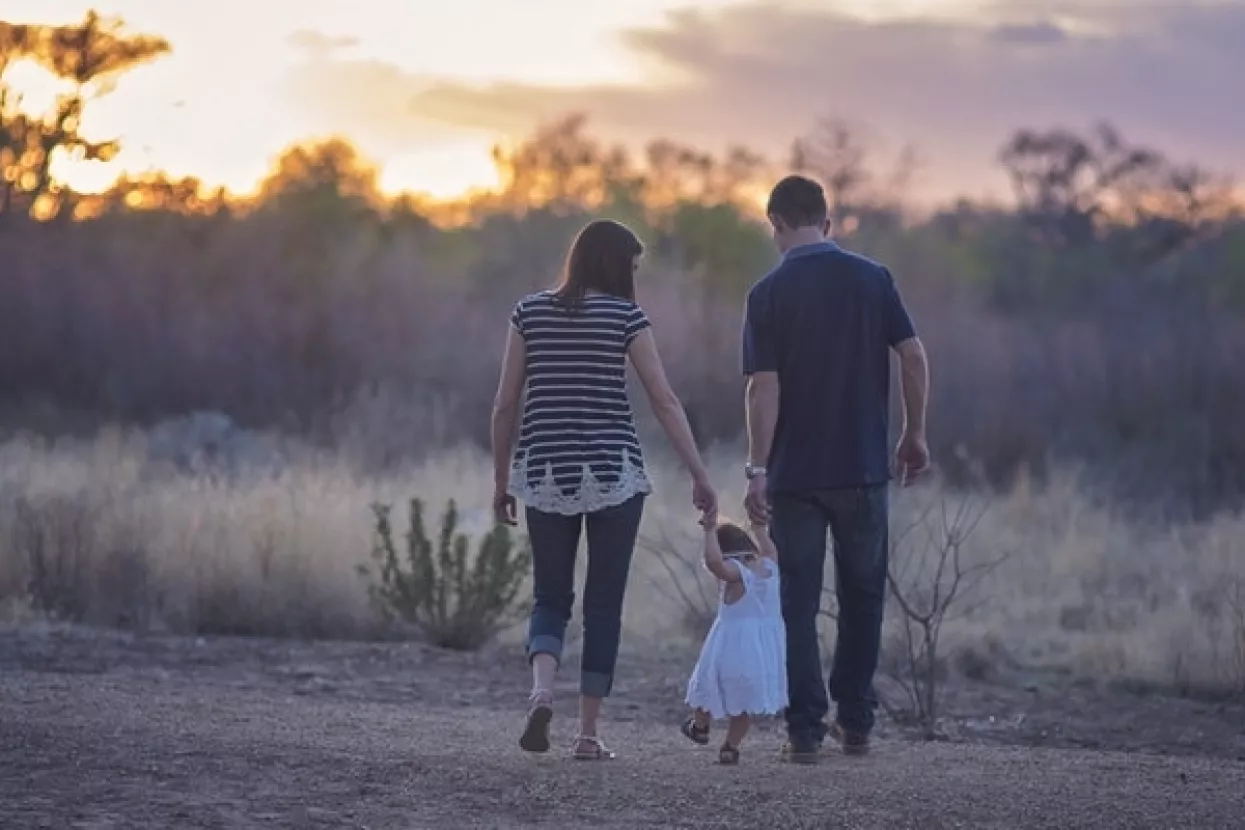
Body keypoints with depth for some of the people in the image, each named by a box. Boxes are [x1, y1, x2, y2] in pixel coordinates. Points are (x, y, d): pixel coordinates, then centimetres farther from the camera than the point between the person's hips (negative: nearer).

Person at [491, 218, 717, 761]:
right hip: (613, 473, -2)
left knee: (551, 598, 12)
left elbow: (504, 405, 5)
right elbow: (665, 402, -4)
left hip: (545, 473, 2)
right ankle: (588, 733, 6)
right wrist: (700, 476, -1)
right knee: (604, 604, 7)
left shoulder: (530, 312, 5)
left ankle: (542, 690, -16)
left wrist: (501, 480, 13)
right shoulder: (625, 316, -2)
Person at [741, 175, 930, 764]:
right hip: (863, 468, 2)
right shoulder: (872, 279, 1)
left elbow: (764, 385, -11)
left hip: (795, 473, -2)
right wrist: (914, 435, 8)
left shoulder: (769, 294, -5)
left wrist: (756, 468, -10)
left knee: (798, 602, 4)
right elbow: (914, 357, -3)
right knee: (862, 596, 15)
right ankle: (855, 723, 17)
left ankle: (806, 730, 1)